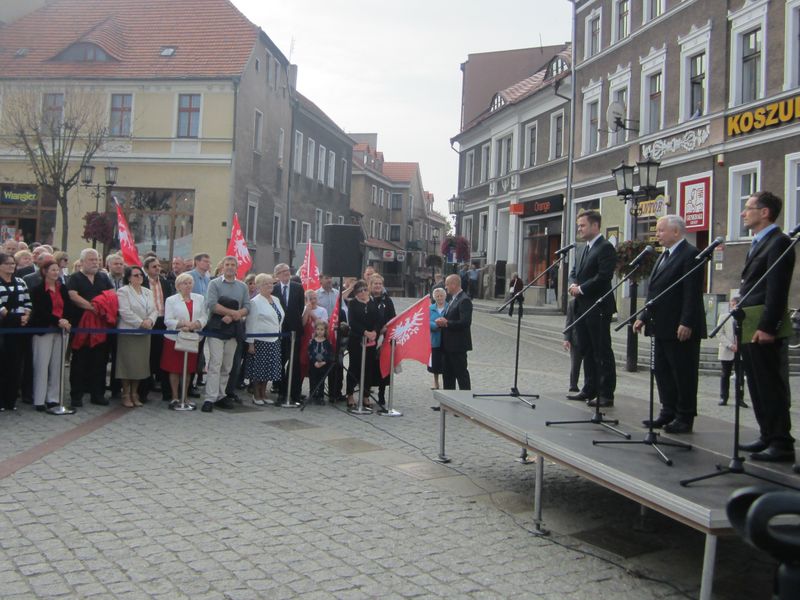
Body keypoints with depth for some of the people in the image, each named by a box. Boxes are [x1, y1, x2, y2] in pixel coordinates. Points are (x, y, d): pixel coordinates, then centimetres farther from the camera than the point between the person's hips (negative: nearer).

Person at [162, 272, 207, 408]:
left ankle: (185, 397, 18)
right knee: (174, 369, 1)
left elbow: (204, 317, 2)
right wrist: (183, 324, -22)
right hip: (174, 338, -3)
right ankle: (175, 397, 10)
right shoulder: (171, 300, -1)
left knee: (188, 369, 8)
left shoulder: (200, 299, 8)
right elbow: (168, 320, -8)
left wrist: (196, 324, -18)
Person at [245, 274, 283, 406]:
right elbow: (251, 324, -10)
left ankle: (263, 394, 21)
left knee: (268, 369, 11)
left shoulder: (276, 300, 12)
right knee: (258, 369, 2)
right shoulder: (255, 302, -8)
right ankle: (256, 396, 14)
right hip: (259, 340, -6)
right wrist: (250, 343, -13)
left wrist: (280, 334, 13)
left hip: (274, 340, 6)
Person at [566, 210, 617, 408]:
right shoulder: (585, 248, 18)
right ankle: (590, 390, 22)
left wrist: (581, 289, -14)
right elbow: (574, 271, 20)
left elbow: (603, 277, -20)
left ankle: (606, 394, 1)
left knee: (602, 352, -4)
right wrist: (573, 284, -1)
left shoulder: (605, 248, -11)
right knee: (587, 351, 14)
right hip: (583, 307, 9)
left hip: (598, 308, -9)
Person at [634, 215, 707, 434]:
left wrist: (686, 323, -24)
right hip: (662, 327, 9)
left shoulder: (690, 255, -12)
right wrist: (644, 317, 16)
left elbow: (693, 293, -19)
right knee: (661, 371, 12)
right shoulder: (664, 256, 18)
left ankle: (685, 418, 8)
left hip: (681, 329, -9)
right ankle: (668, 412, 21)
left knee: (683, 374, 0)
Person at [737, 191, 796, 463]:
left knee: (772, 388, -5)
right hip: (749, 328, 10)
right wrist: (741, 324, 17)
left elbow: (777, 290, -19)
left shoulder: (778, 243, -12)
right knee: (757, 387, 13)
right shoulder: (758, 244, 19)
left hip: (764, 331, -10)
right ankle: (767, 437, 22)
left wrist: (766, 327, -23)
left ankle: (782, 445, 1)